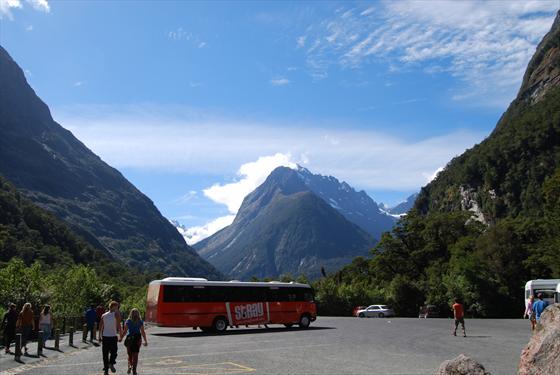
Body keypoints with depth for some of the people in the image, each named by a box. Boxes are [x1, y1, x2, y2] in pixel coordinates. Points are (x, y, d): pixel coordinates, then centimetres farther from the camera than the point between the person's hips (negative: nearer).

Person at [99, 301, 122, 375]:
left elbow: (100, 327, 10)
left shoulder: (103, 315, 9)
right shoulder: (116, 315, -4)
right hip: (113, 336, -3)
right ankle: (111, 363, -14)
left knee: (105, 354, 9)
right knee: (113, 352, 10)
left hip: (104, 336, 4)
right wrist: (120, 333, 4)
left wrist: (100, 336, 16)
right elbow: (119, 326, -7)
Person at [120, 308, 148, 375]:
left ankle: (130, 365, -7)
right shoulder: (140, 322, 1)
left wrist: (121, 338, 3)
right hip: (137, 339, 1)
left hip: (129, 338, -1)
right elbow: (143, 332, 0)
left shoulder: (128, 321, -3)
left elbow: (125, 331, -9)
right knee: (135, 355, 6)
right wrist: (145, 341, 6)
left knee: (130, 354, 15)